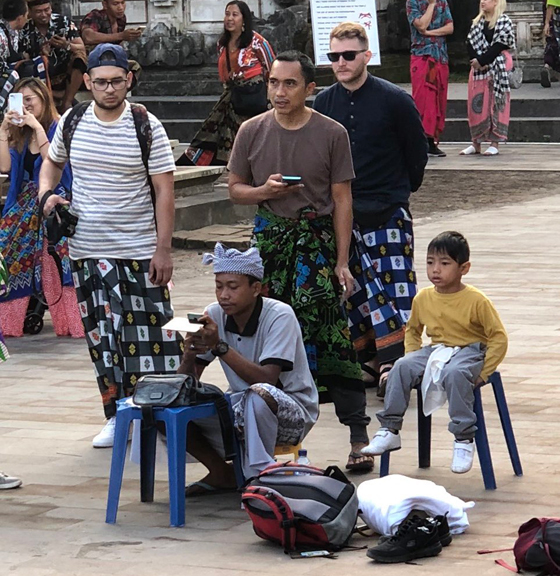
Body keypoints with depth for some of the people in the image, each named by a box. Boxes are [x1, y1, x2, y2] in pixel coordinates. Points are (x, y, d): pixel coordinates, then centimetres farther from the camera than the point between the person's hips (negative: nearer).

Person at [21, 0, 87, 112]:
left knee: (79, 57, -27)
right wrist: (41, 55, -26)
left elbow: (82, 49, -9)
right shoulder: (25, 31, -8)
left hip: (66, 73, 1)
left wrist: (67, 45, -31)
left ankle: (66, 103, -17)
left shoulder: (63, 22, -6)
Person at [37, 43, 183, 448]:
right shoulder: (71, 123, 3)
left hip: (139, 249, -3)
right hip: (87, 249, 3)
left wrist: (163, 249, -11)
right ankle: (117, 417, 17)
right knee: (102, 335, 8)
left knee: (150, 332, -4)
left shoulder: (147, 127, -7)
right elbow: (53, 162, 22)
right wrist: (47, 192, -1)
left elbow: (164, 190, -6)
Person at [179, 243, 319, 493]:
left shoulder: (279, 316, -20)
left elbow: (267, 379, -32)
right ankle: (221, 474, 6)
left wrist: (220, 346, -38)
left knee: (259, 394, -39)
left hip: (292, 412, -6)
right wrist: (189, 354, -29)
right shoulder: (215, 315, -5)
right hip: (241, 408, 6)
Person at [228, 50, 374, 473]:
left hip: (318, 240, -3)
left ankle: (359, 437, -10)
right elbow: (235, 189, 13)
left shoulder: (331, 134, -2)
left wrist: (342, 261, -4)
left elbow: (342, 200, 0)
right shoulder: (253, 132, 6)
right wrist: (264, 191, -10)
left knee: (331, 335, -11)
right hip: (270, 241, 3)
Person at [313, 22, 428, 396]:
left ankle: (394, 363, -10)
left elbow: (418, 152, 4)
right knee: (351, 290, 6)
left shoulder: (394, 100, -7)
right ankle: (367, 361, 15)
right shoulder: (323, 105, 3)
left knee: (393, 288, -9)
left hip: (387, 213, -4)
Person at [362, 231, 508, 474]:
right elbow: (412, 330, 21)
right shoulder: (423, 298, 3)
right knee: (402, 367, -20)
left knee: (454, 373, -38)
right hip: (436, 350, 5)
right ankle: (390, 429, -12)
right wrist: (414, 356, 4)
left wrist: (483, 373, -15)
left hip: (469, 351, -5)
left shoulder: (476, 301, -12)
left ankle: (464, 438, -30)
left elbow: (499, 338, -10)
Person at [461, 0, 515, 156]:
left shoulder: (504, 21, -6)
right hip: (478, 68, 6)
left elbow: (499, 45, -14)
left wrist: (481, 61, -16)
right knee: (476, 104, 5)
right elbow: (470, 43, 7)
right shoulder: (477, 22, 14)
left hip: (497, 68, -6)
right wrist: (475, 61, -10)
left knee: (495, 103, -4)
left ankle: (495, 144, -2)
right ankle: (476, 143, 11)